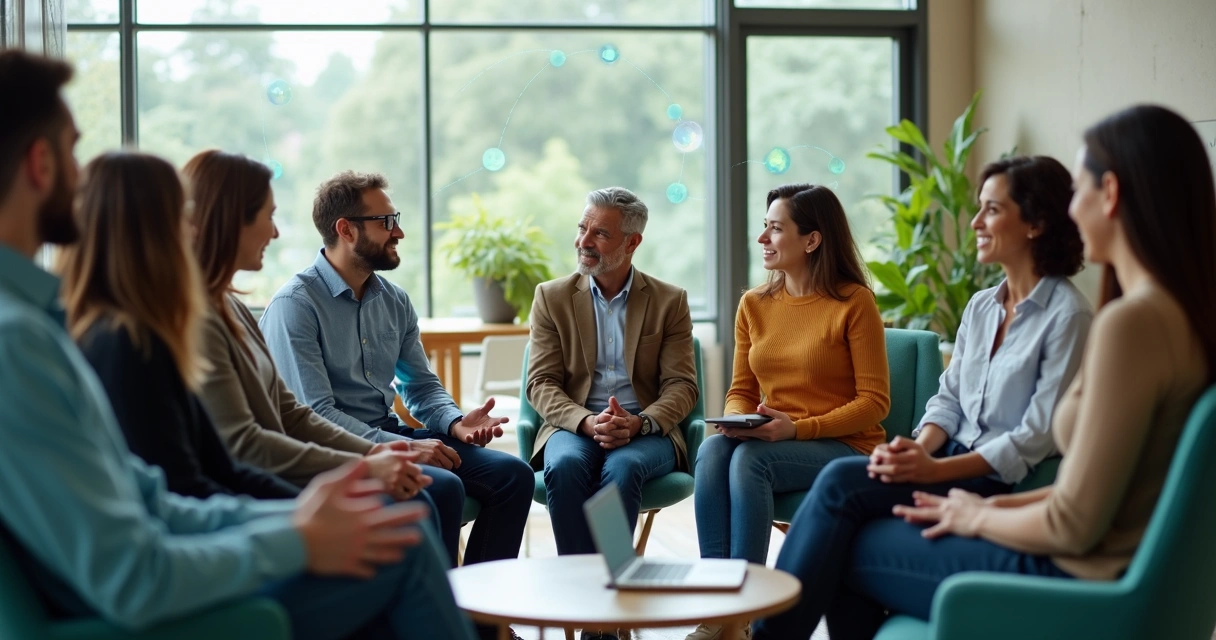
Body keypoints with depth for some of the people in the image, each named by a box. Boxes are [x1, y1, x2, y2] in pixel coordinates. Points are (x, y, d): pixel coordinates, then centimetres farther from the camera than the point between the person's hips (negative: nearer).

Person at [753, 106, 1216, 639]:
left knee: (847, 544, 5)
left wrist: (979, 518, -5)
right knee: (841, 490, 11)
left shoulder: (1132, 321, -23)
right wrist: (1001, 507, 8)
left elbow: (1074, 525, -23)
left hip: (1075, 579, -9)